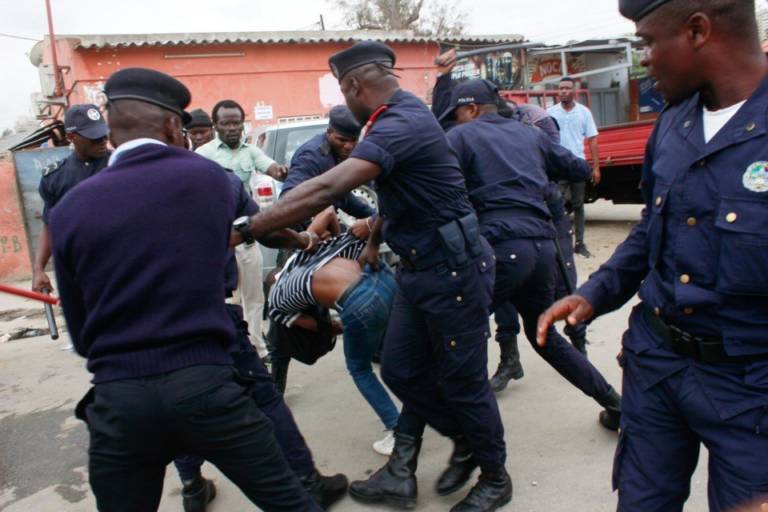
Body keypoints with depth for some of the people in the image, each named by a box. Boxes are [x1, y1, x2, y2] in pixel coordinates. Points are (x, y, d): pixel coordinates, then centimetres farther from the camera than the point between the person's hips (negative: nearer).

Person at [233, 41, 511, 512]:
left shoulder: (401, 124, -23)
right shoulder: (402, 115, 9)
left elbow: (326, 190, -34)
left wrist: (246, 229, -30)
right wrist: (375, 240, 25)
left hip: (454, 267, -9)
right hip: (420, 267, 9)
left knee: (462, 381, 6)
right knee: (401, 370, 12)